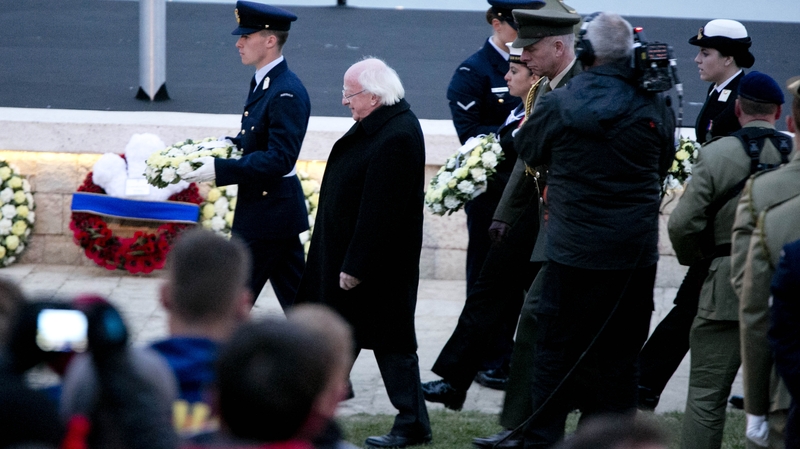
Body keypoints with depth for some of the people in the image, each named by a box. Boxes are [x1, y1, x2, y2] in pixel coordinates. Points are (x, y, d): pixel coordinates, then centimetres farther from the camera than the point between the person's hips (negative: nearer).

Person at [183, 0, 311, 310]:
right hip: (269, 208, 10)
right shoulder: (262, 82, 9)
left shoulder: (286, 93, -22)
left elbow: (279, 159, -26)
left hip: (269, 212, -10)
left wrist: (220, 170, -27)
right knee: (295, 297, 15)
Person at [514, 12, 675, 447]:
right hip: (636, 251, 2)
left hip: (573, 251, -2)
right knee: (619, 354, 12)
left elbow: (526, 149, 7)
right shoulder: (655, 106, -3)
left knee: (556, 350, 8)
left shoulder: (559, 105, -10)